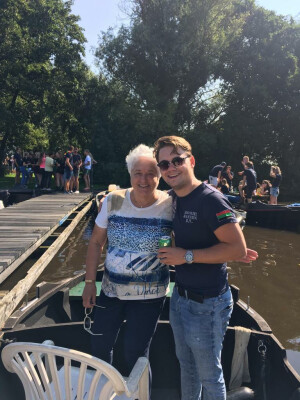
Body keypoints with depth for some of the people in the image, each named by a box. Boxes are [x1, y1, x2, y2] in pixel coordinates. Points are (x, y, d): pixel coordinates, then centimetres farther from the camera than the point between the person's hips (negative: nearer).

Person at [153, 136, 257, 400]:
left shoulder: (210, 199, -22)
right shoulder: (173, 198, 3)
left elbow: (238, 249, -26)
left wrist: (187, 256, -24)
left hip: (207, 304, -8)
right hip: (180, 297, 8)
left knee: (209, 374, 14)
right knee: (186, 365, 27)